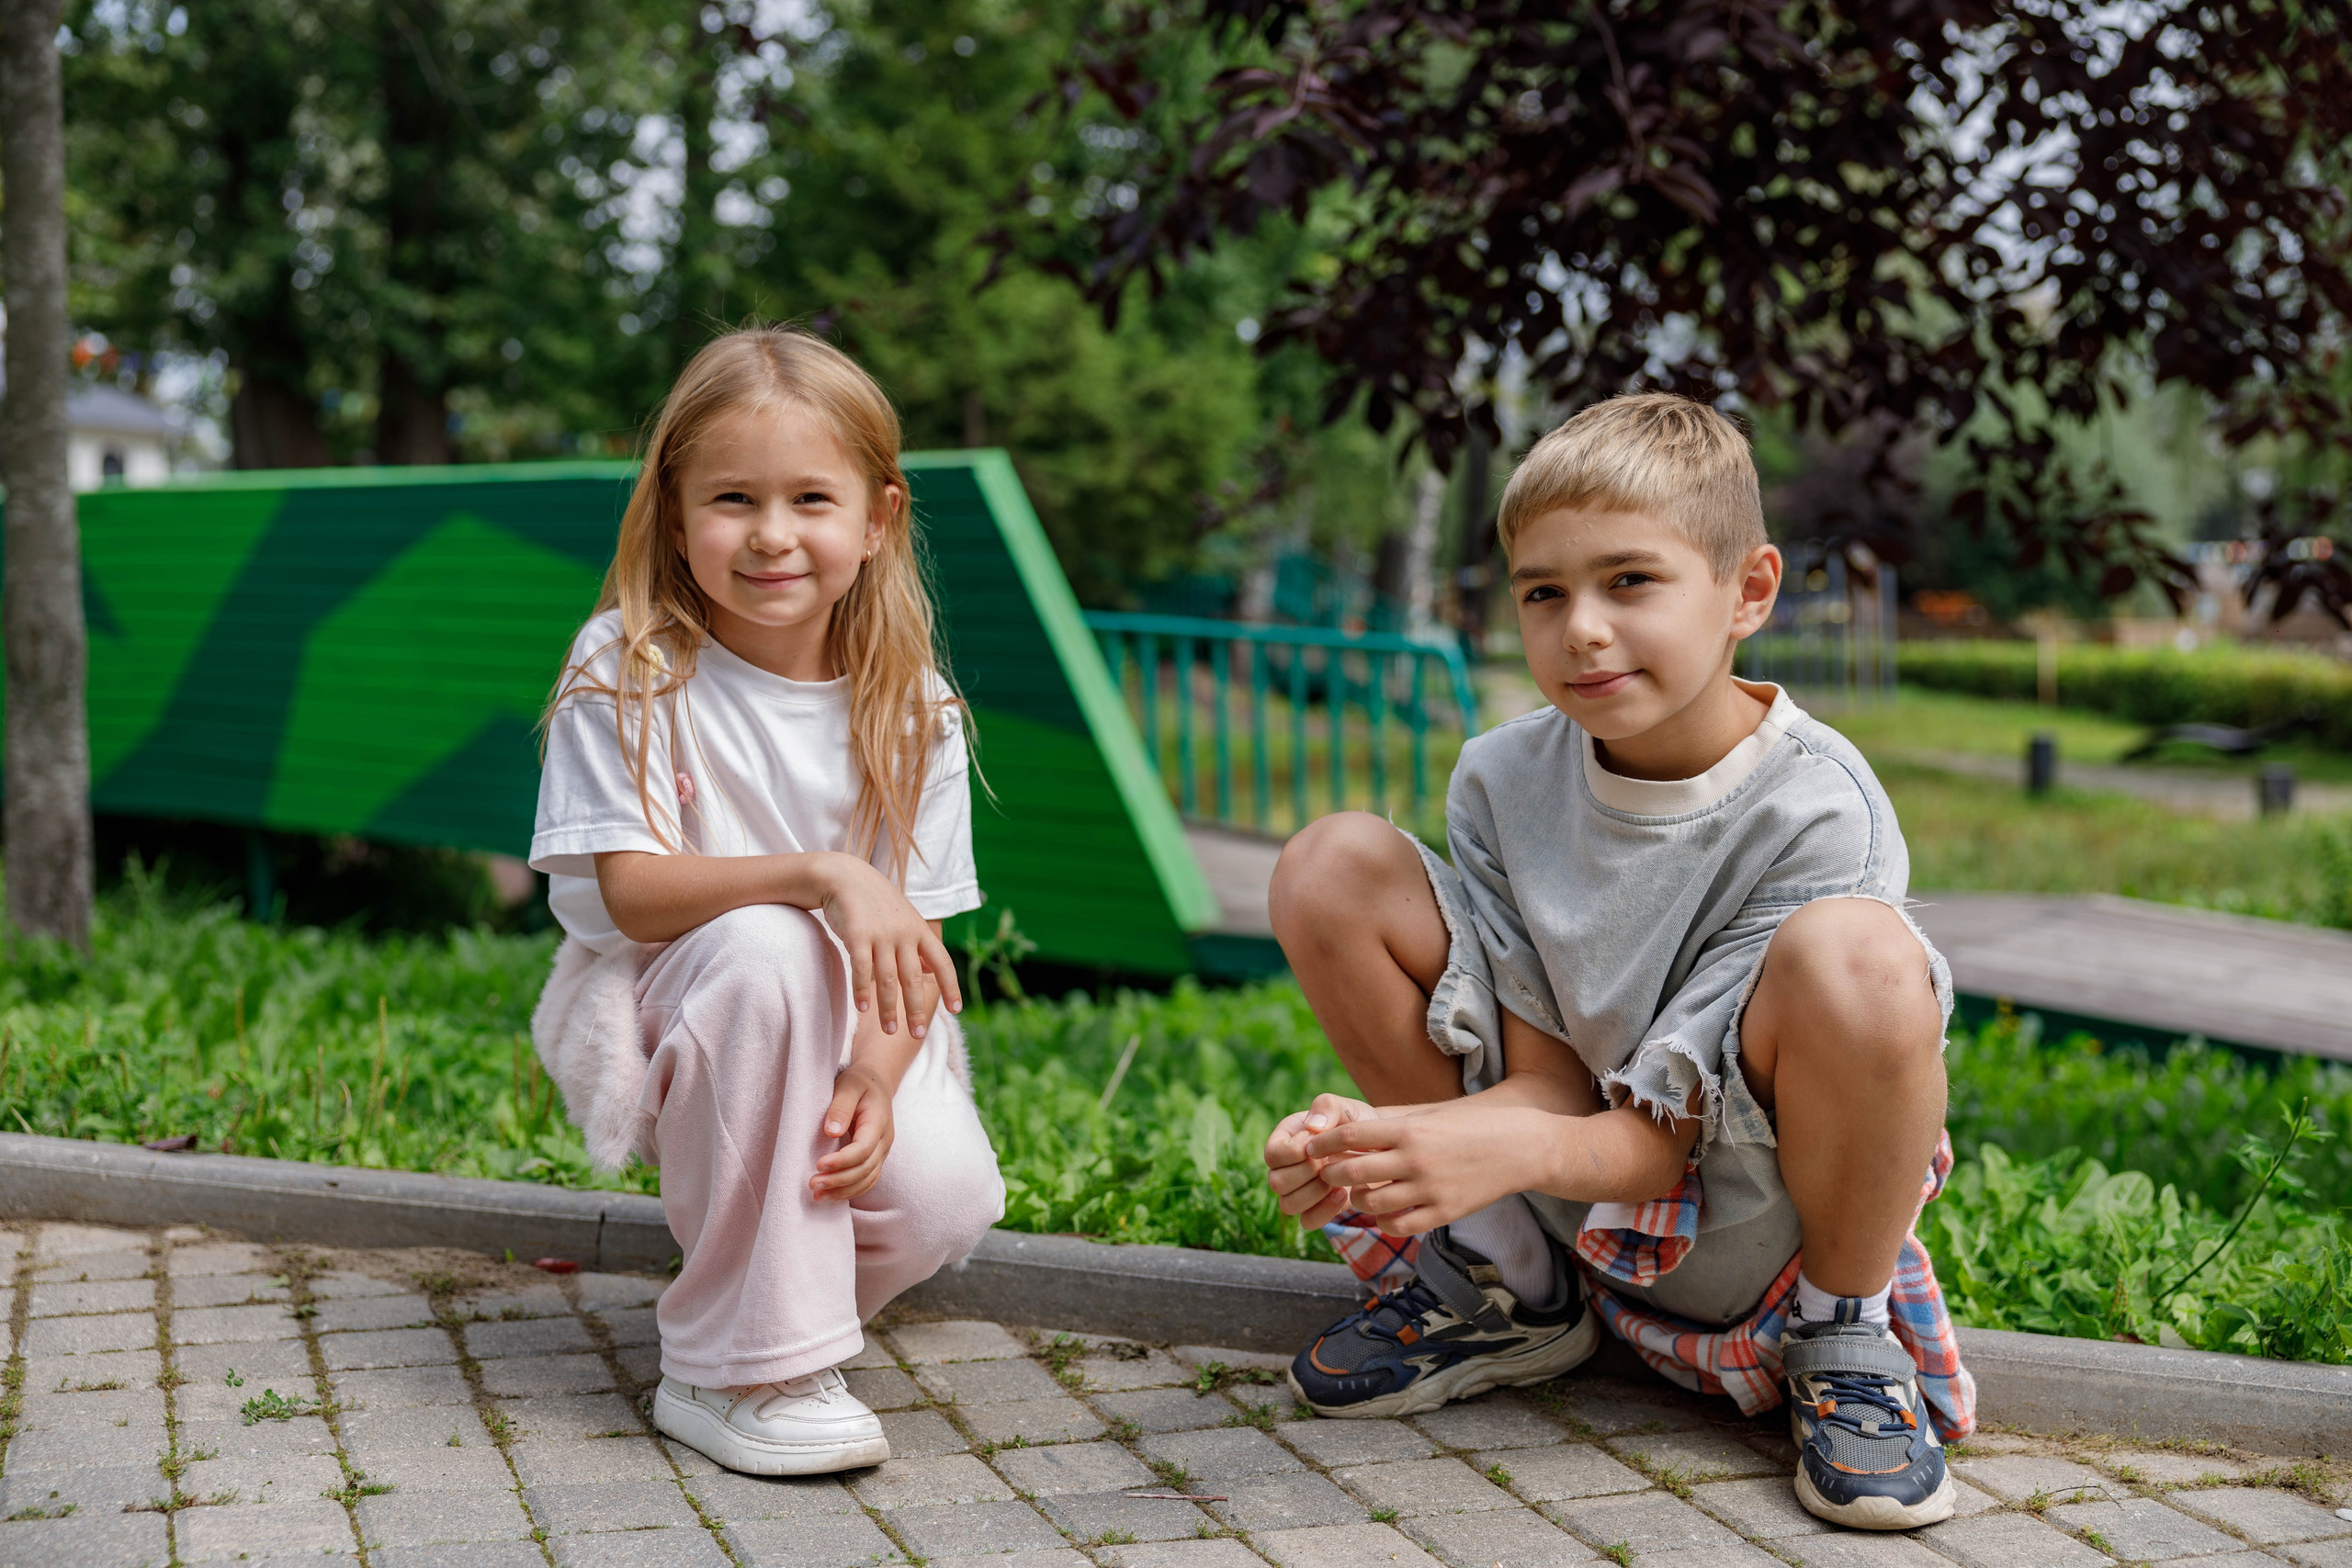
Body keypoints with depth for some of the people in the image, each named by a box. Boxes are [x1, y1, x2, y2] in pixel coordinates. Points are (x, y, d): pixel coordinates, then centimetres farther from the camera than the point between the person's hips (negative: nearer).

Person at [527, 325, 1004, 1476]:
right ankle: (743, 1368, -24)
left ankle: (762, 1262, 14)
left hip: (850, 1028, 3)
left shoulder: (908, 704, -3)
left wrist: (876, 1067, -24)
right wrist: (822, 876, -35)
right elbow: (631, 891, -20)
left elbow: (913, 937, -4)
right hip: (664, 1011, -3)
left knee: (943, 1199, -26)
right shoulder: (628, 671, -12)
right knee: (767, 950, -37)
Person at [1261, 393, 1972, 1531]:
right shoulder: (1502, 782, -7)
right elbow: (1551, 1082, -9)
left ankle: (1844, 1337, -5)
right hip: (1570, 1187, 5)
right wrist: (1389, 1139, -30)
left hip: (1743, 1250, -4)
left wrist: (1510, 1149, -42)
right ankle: (1511, 1294, 6)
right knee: (1332, 865, -10)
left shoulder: (1814, 813, -21)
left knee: (1855, 959, -36)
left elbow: (1673, 1136, -22)